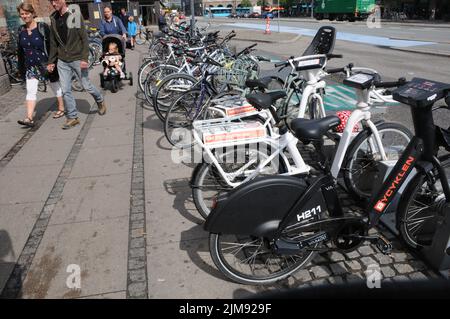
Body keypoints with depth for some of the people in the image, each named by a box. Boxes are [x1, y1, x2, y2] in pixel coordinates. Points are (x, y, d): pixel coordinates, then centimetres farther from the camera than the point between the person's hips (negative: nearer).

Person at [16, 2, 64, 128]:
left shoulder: (43, 27, -10)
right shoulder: (21, 30, 5)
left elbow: (51, 46, -11)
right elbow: (20, 50, 11)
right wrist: (21, 68, 11)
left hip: (46, 64, -4)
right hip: (31, 66, 4)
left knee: (55, 86, 14)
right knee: (30, 91, -7)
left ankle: (61, 108, 34)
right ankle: (29, 118, -12)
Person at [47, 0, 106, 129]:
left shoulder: (75, 15, -8)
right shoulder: (54, 18, 7)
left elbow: (84, 38, -11)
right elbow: (53, 42, 12)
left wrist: (84, 58, -19)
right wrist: (51, 61, 11)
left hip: (77, 59, -4)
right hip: (62, 61, 5)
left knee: (86, 86, 6)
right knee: (65, 90, 2)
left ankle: (100, 101, 34)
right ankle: (72, 117, 12)